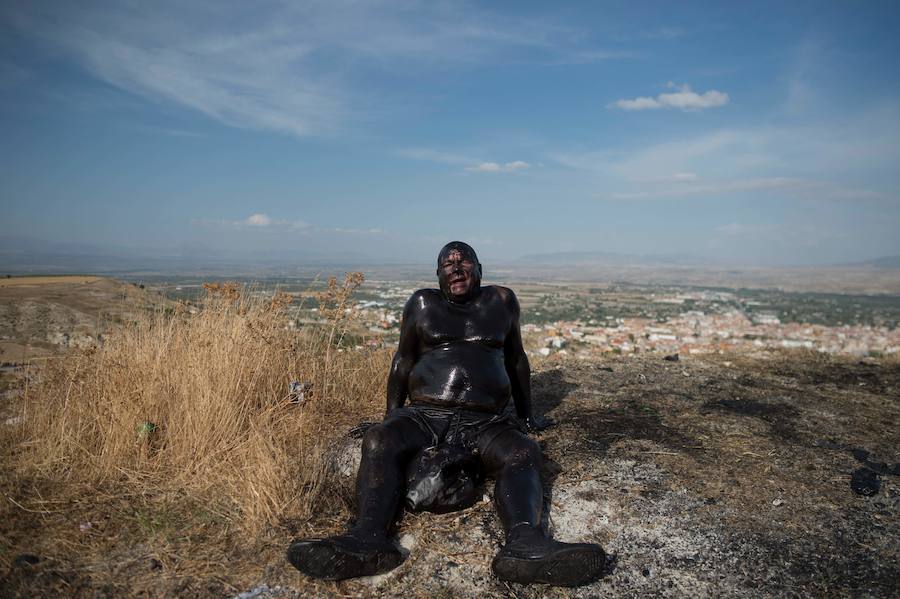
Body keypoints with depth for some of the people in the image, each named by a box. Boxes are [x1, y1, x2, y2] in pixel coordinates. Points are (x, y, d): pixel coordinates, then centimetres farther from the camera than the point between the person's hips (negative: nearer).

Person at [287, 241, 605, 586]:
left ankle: (524, 543, -55)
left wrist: (526, 414, 28)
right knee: (378, 441, -31)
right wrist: (392, 413, 13)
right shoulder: (423, 303, 13)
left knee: (523, 453, -31)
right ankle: (367, 538, -50)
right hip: (424, 415, 0)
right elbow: (403, 360, 18)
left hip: (484, 422, 0)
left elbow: (516, 359, 23)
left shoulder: (501, 301, 15)